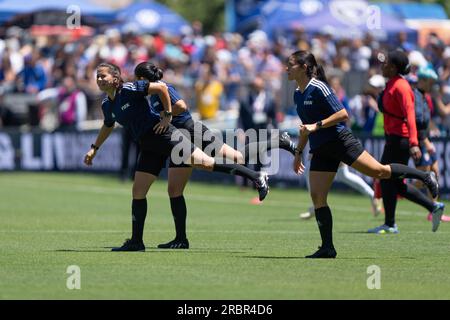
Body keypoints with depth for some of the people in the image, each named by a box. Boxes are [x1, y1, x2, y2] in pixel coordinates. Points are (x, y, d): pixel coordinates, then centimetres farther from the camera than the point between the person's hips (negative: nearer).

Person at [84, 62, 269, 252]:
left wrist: (167, 115, -15)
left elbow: (161, 87, -15)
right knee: (138, 191, 3)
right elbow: (108, 126, 32)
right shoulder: (107, 105, 11)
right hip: (148, 148, 8)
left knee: (204, 163, -16)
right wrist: (94, 149, 33)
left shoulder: (129, 89, -13)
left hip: (163, 135, -8)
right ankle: (136, 242, 8)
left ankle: (256, 176, -11)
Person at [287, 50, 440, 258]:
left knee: (378, 171, -8)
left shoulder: (318, 88, -13)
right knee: (317, 196, -3)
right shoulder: (298, 94, 13)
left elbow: (343, 114, -18)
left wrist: (316, 126, -23)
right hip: (320, 151, 8)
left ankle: (425, 177, 11)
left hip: (340, 141, -8)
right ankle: (327, 248, -1)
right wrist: (298, 152, 23)